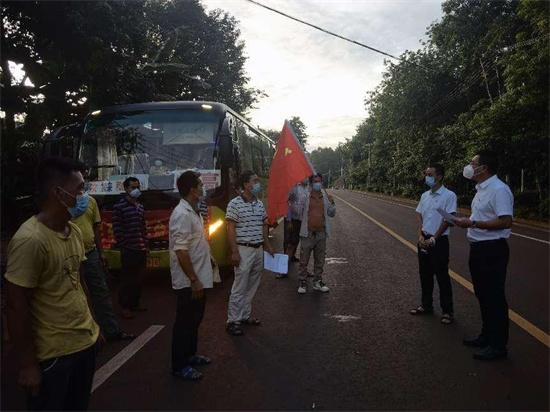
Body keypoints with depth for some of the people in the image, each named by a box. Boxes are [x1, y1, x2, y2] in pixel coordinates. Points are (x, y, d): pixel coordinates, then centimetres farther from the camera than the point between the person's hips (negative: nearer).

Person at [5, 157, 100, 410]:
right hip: (52, 354, -7)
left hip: (86, 341, 7)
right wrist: (27, 364, -13)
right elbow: (16, 307, -19)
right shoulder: (30, 240, -23)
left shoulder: (74, 231, 2)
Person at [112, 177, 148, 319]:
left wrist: (145, 244, 12)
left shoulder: (140, 207, 15)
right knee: (127, 279, 0)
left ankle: (135, 304, 25)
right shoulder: (119, 207, -7)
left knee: (138, 279, 12)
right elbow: (117, 229, -10)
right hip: (128, 250, -7)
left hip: (141, 249, 7)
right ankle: (125, 307, 10)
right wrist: (123, 245, -12)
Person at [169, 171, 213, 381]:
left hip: (198, 278, 10)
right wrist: (194, 280, -24)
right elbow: (181, 251, -26)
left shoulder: (193, 212, 10)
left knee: (194, 319, 21)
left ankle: (190, 355, 37)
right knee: (185, 322, 3)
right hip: (189, 282, -10)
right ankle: (179, 366, 17)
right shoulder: (182, 215, -22)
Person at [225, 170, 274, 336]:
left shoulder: (260, 204, 10)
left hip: (259, 249, 7)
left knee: (252, 287, 14)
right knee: (239, 288, -2)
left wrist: (268, 246, 16)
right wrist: (234, 252, -17)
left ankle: (245, 315, 26)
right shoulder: (235, 204, -11)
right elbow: (231, 229, -12)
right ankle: (233, 321, 8)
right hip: (243, 250, -7)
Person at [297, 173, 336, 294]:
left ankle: (317, 282, 26)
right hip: (308, 233, -3)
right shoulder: (305, 196, -5)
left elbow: (332, 214, 11)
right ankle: (303, 283, 15)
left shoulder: (326, 197, 6)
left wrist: (331, 203, -5)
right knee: (304, 260, 3)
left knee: (319, 260, 13)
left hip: (321, 233, 4)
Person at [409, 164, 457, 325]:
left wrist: (433, 239, -14)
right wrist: (420, 236, -4)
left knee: (442, 276, 0)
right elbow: (419, 216, 10)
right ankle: (426, 305, 28)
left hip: (439, 241, -6)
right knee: (425, 274, 14)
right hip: (424, 240, 6)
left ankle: (447, 311, 12)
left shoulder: (449, 195, -11)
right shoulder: (425, 195, 9)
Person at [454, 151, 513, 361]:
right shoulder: (481, 189, 13)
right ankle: (487, 336, 34)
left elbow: (505, 221, -25)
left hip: (492, 250, -10)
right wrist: (466, 221, 6)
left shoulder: (498, 189, -18)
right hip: (478, 248, 10)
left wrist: (472, 223, -22)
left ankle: (498, 345, 14)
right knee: (483, 295, 19)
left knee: (494, 298, 1)